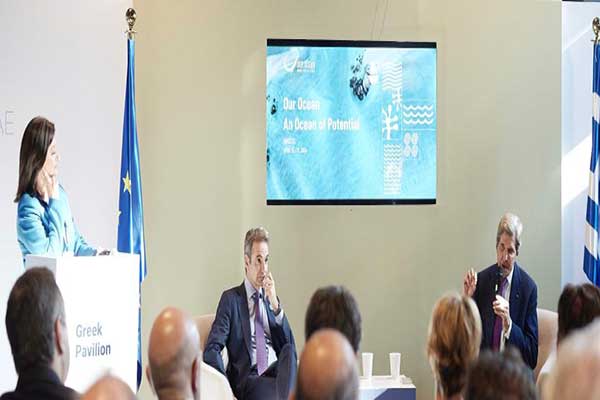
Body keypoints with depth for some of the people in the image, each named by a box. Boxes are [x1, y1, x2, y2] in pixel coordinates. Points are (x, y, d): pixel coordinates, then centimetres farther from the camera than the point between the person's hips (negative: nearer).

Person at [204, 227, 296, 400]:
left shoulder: (270, 297, 21)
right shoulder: (231, 298, 6)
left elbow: (290, 346, 9)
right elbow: (211, 350, -5)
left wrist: (275, 305, -4)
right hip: (248, 379, -5)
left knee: (289, 351, -31)